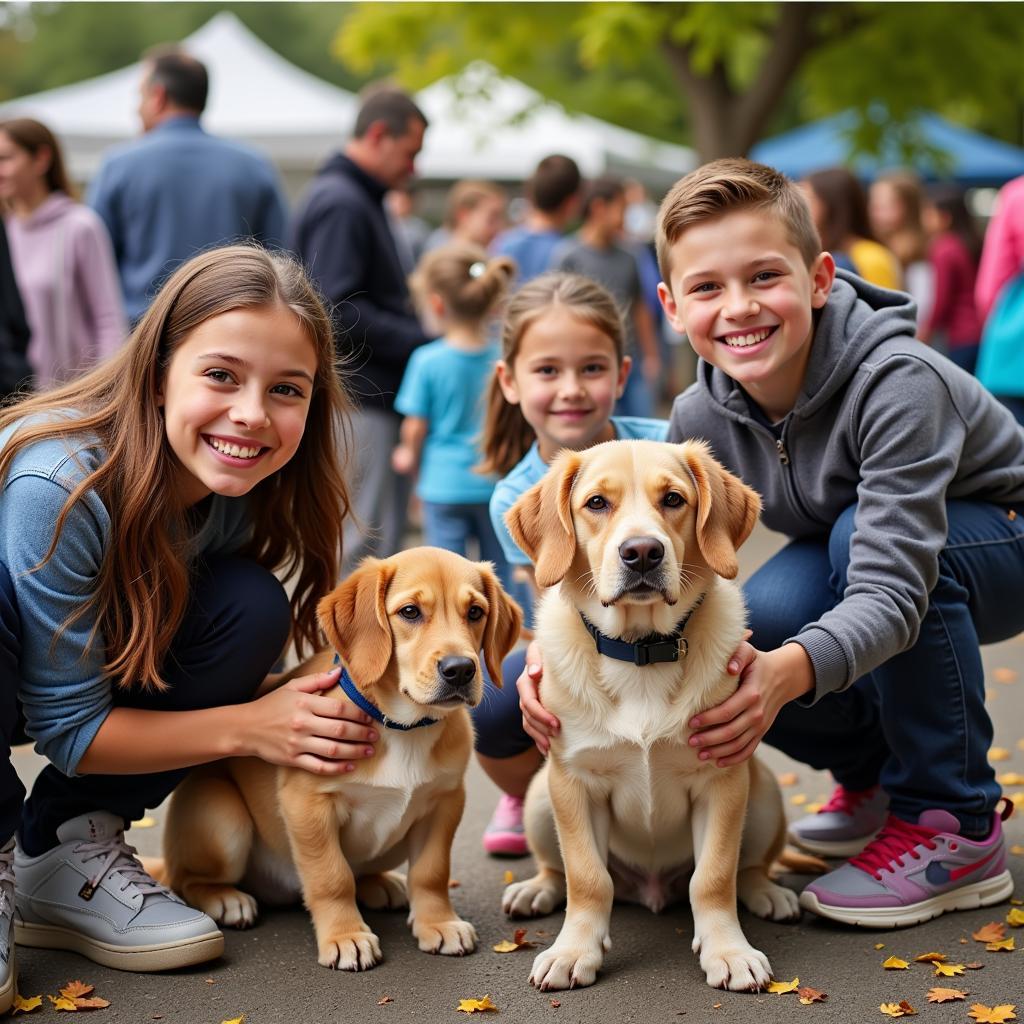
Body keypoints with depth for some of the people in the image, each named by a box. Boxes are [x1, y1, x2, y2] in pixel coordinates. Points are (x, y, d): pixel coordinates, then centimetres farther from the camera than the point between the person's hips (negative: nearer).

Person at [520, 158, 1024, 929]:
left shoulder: (897, 383, -34)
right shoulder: (703, 419, -16)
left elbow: (891, 584, -42)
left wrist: (790, 671, -61)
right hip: (843, 552, 4)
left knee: (859, 531, -36)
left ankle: (957, 827, -21)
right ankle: (875, 776, 6)